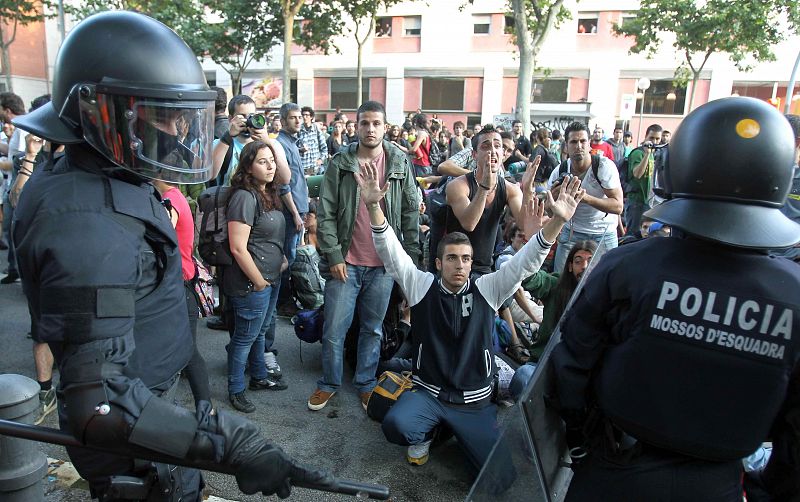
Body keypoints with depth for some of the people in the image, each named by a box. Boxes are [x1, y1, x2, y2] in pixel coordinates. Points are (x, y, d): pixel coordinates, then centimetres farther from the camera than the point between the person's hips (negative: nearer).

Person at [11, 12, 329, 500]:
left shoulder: (108, 180, 1)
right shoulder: (87, 225, -32)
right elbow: (100, 401, -35)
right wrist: (237, 447, -39)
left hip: (152, 398, 9)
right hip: (133, 448, -9)